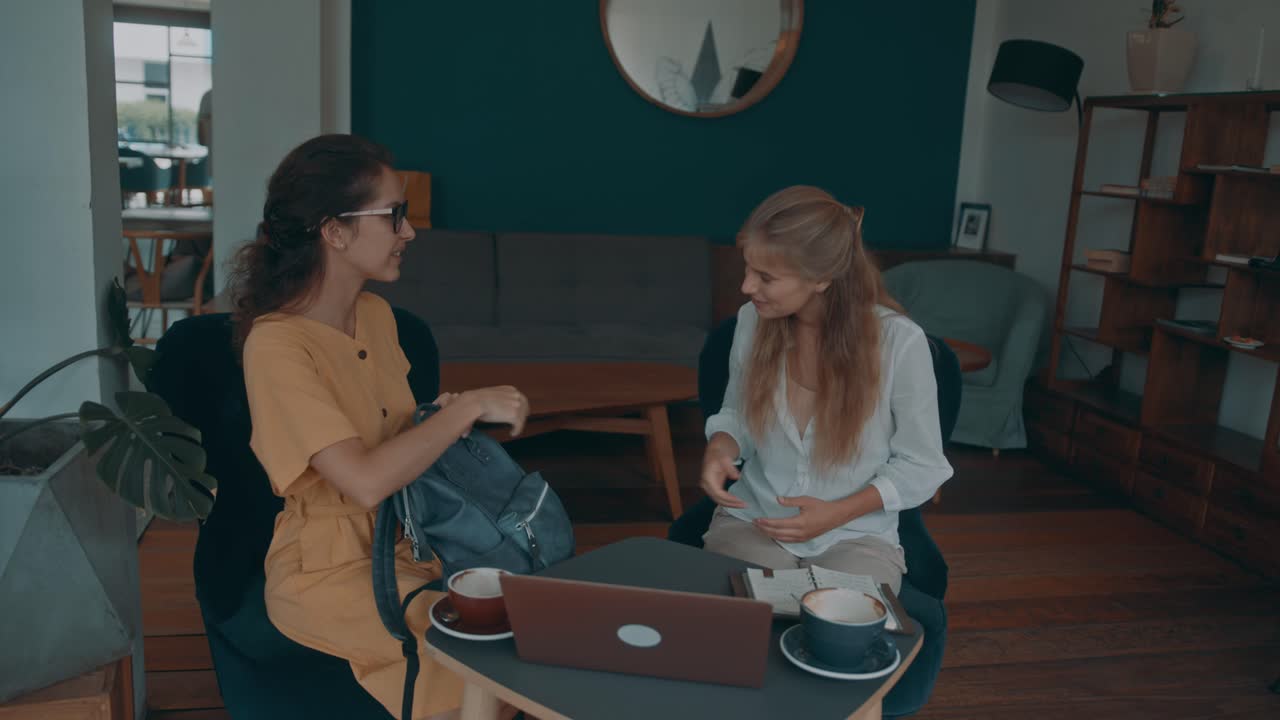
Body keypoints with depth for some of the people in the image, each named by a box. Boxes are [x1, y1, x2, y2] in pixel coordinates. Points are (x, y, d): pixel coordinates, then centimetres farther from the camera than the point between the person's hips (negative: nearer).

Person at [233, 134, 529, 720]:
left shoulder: (376, 314, 3)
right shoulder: (275, 344, -20)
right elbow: (366, 482, -29)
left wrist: (444, 420, -4)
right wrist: (468, 407, -21)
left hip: (406, 539, 7)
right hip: (330, 571, -7)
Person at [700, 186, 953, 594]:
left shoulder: (900, 342, -18)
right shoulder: (752, 320, -8)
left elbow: (920, 466, -6)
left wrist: (837, 513, -17)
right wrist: (721, 446, -12)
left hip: (857, 536, -2)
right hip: (751, 521, 2)